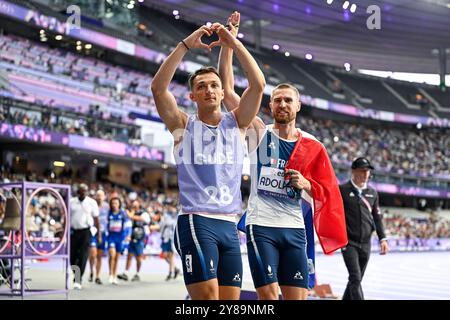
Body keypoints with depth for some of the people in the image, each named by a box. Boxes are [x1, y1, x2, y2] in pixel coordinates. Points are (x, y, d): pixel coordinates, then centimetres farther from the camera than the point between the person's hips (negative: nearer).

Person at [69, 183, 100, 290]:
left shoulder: (92, 203, 2)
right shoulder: (71, 202, 7)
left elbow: (96, 218, 5)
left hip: (86, 231, -2)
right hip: (73, 231, 2)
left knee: (83, 257, -9)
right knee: (72, 256, 5)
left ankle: (78, 281, -10)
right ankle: (74, 276, 27)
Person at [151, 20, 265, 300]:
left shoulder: (236, 124, 12)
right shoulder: (184, 126, 6)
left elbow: (258, 84, -1)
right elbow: (158, 88, -10)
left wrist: (234, 43, -6)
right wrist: (186, 45, -14)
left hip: (229, 225, 4)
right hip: (196, 222, -4)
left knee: (230, 300, 4)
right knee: (207, 297, -16)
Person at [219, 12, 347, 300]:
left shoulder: (312, 146, 7)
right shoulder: (259, 132, 2)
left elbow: (326, 193, 11)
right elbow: (227, 89, -5)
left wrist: (306, 184, -11)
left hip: (295, 229, 2)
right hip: (262, 225, -2)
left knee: (297, 296, 1)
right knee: (269, 295, -6)